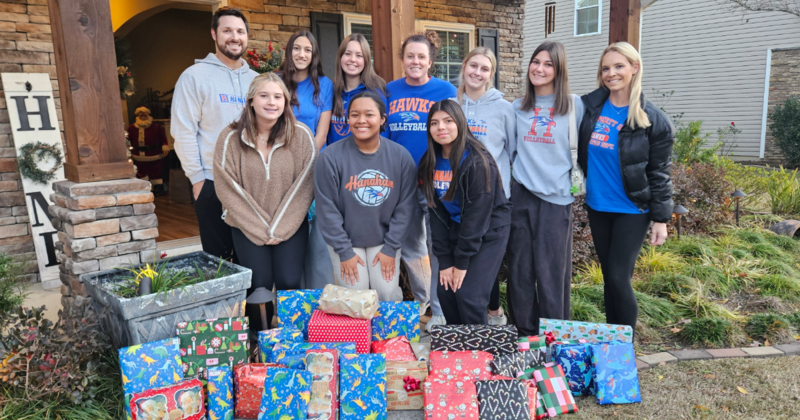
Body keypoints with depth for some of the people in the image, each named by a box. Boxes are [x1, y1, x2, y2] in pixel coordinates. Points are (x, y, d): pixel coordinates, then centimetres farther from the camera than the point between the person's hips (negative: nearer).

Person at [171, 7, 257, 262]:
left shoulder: (256, 79, 10)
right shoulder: (195, 76, -4)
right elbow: (183, 131, -8)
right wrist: (197, 177, -11)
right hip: (212, 183, -4)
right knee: (218, 256, 7)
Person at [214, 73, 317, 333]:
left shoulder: (301, 135, -6)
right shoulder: (230, 138, -7)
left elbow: (303, 186, -6)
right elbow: (229, 190, -6)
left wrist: (279, 229, -10)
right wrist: (262, 231, -8)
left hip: (291, 224, 0)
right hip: (248, 226, 0)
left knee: (289, 282, -10)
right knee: (259, 284, -8)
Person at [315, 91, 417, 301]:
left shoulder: (400, 156, -9)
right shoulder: (331, 156, -15)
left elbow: (405, 206, -5)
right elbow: (327, 209, -11)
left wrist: (391, 247, -6)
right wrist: (344, 251, -10)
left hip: (384, 240, 1)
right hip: (347, 241, -1)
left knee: (389, 295, -3)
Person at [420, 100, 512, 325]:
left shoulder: (477, 161, -21)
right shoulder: (430, 163, -3)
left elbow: (477, 215, -21)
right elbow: (437, 211, -3)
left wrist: (462, 262, -18)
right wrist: (444, 260, -8)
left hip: (488, 232, -5)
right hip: (456, 230, 5)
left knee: (468, 294, -12)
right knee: (445, 292, 0)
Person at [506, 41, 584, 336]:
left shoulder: (574, 105, 2)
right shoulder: (519, 107, 12)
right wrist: (520, 172, 12)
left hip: (556, 196, -3)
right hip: (522, 193, 3)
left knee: (550, 270, -1)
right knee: (520, 267, 5)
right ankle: (524, 332, 20)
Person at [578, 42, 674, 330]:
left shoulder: (652, 119, -7)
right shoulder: (589, 107, 0)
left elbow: (660, 173, -5)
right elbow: (580, 154, 12)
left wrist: (660, 219, -6)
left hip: (632, 210, -4)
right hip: (597, 206, 4)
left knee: (619, 278, -6)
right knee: (608, 276, 12)